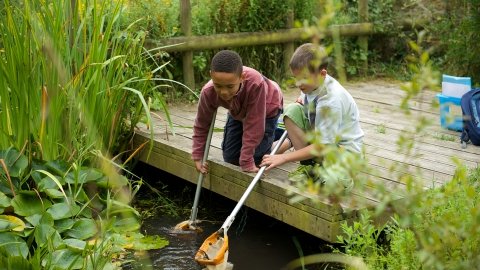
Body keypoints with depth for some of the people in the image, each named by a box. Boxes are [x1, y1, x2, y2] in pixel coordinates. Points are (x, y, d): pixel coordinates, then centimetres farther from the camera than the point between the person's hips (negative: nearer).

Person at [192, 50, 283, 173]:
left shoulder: (255, 84, -47)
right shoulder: (208, 92, -34)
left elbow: (253, 125, -39)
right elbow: (201, 124, -16)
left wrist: (247, 162, -34)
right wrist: (197, 157, -13)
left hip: (267, 109, -4)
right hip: (238, 112, 4)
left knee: (256, 158, -12)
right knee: (230, 158, 3)